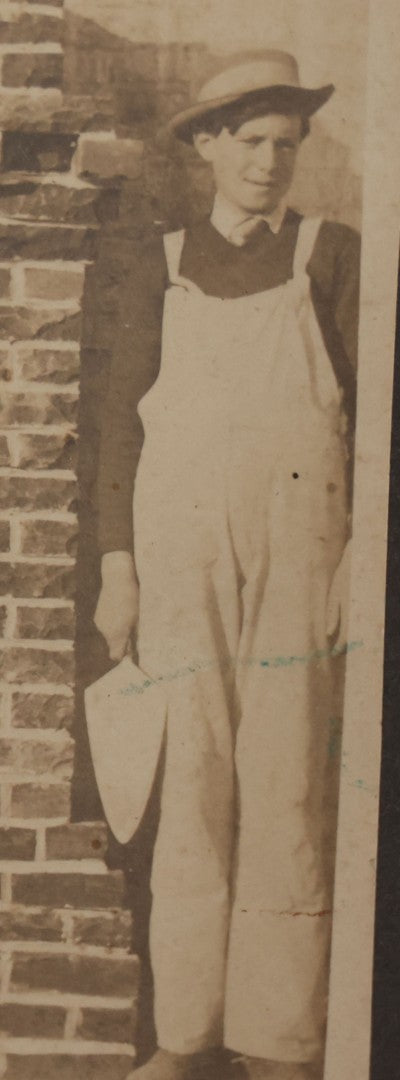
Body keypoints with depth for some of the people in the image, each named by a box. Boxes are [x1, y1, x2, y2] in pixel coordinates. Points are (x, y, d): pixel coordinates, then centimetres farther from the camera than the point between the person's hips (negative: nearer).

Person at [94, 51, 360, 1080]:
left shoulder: (332, 253, 9)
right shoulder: (160, 261, 12)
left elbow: (368, 409, 5)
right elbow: (124, 415, 9)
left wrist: (362, 554, -4)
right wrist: (117, 565, 2)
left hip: (297, 550, -1)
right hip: (180, 548, 1)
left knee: (288, 789, 0)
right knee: (190, 783, 4)